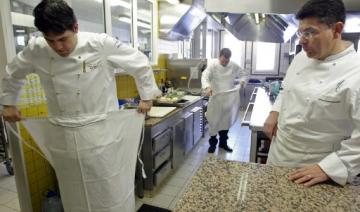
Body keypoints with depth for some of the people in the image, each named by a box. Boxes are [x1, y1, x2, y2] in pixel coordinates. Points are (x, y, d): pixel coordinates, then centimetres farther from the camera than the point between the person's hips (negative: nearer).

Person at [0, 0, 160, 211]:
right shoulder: (36, 50, -2)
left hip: (101, 133, -3)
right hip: (62, 137, 4)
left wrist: (147, 96, 2)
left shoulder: (102, 45, -13)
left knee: (113, 195, 10)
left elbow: (140, 63, -2)